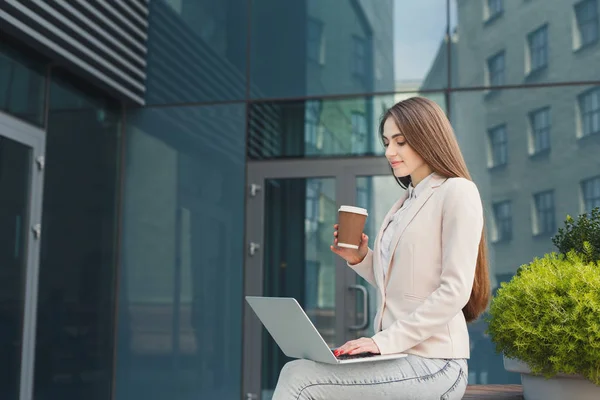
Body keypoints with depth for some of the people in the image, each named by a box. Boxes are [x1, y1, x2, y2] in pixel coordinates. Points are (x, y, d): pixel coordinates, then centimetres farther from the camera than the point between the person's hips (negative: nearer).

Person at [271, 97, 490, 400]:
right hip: (397, 358, 7)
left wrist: (386, 340, -20)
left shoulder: (457, 192, -7)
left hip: (432, 364, -7)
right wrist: (360, 260, 4)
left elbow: (455, 291, -16)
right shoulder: (405, 202, 17)